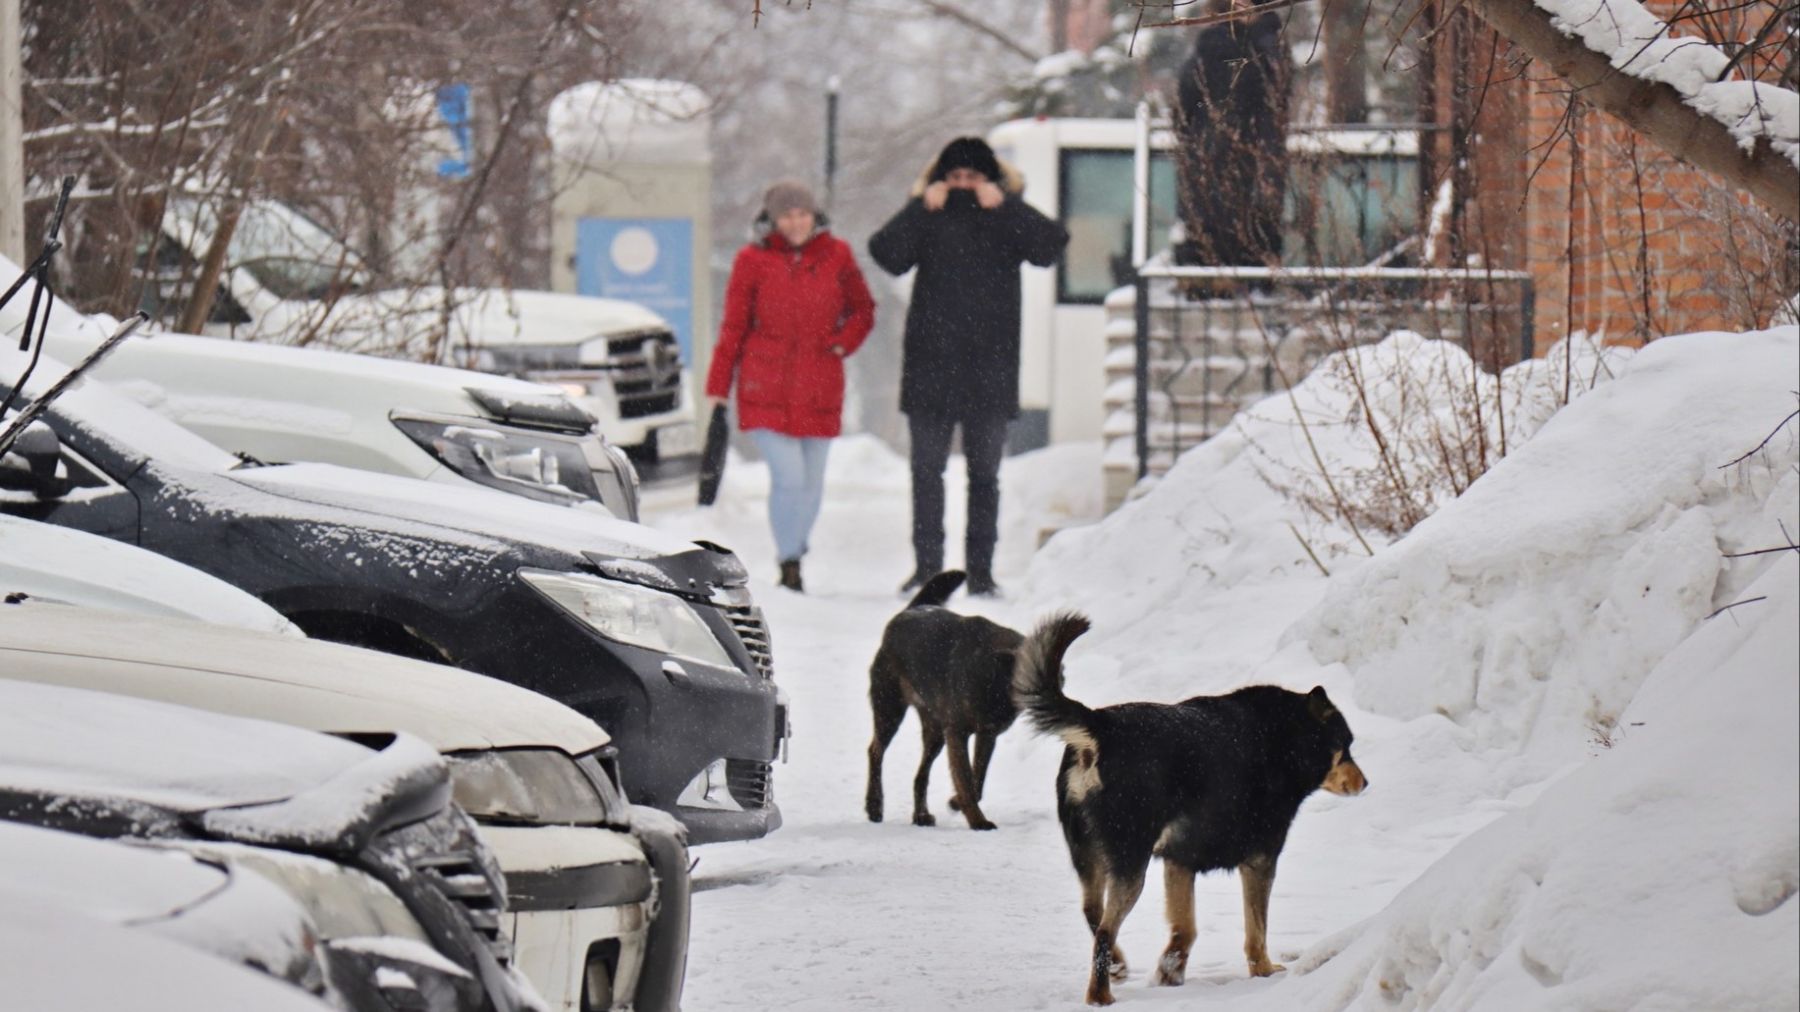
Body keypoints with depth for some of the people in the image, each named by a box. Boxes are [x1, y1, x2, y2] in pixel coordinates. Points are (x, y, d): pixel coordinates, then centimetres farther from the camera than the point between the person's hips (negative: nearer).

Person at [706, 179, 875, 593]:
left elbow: (863, 310, 18)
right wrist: (717, 387, 4)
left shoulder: (836, 255, 5)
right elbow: (733, 326, 4)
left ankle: (795, 551, 28)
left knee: (812, 482, 7)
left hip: (819, 386, 3)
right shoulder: (753, 260, -1)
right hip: (766, 388, -3)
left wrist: (844, 341, -1)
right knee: (789, 476, -13)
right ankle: (789, 564, 0)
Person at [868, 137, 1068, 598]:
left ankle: (980, 570, 8)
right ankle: (926, 566, 7)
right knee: (927, 470, 1)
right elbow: (887, 254, -9)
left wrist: (1004, 207, -14)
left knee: (984, 474, 4)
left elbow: (1050, 247, -12)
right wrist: (922, 208, -15)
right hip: (930, 365, 0)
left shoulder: (1008, 219, 6)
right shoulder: (928, 218, 6)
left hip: (991, 367, 0)